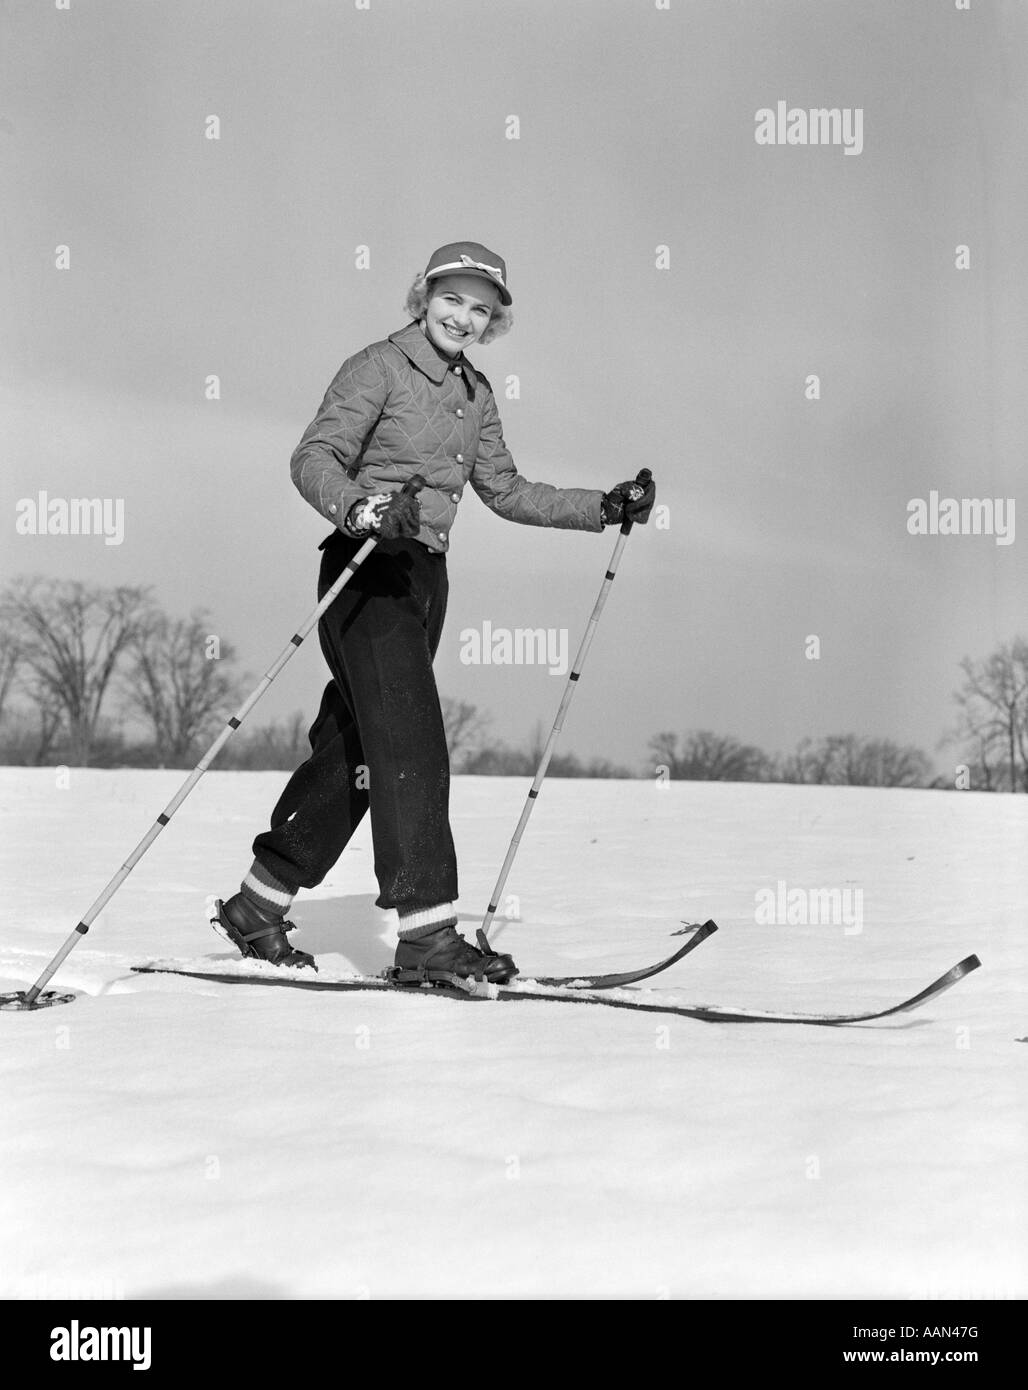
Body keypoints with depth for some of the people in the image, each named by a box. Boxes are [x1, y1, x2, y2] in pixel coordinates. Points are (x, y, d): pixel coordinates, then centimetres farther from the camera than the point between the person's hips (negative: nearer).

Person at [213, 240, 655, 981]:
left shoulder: (475, 392, 16)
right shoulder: (379, 368, -6)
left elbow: (506, 491, 22)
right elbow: (313, 458, -15)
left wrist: (606, 507, 15)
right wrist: (363, 510, -34)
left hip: (426, 576, 8)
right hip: (368, 570, -8)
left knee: (354, 750, 9)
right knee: (412, 746, -15)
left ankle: (258, 906, 19)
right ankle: (427, 930, -14)